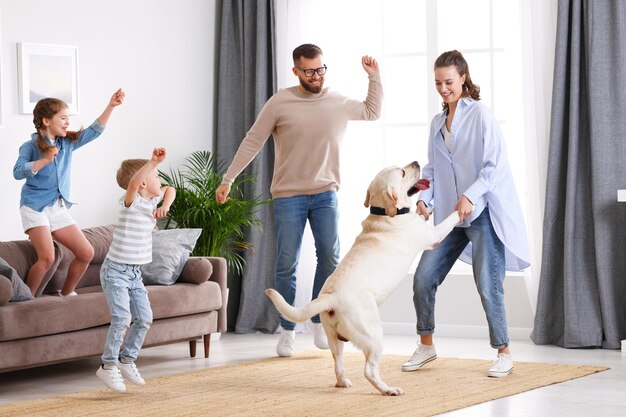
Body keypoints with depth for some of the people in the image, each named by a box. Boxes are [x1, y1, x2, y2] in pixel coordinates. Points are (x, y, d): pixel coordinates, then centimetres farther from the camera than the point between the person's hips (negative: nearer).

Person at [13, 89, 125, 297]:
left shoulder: (68, 142, 8)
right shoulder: (30, 146, -8)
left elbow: (94, 131, 3)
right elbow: (18, 172, -22)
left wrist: (111, 106, -7)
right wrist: (45, 160, -32)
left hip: (59, 208, 7)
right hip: (35, 207, -7)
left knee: (86, 253, 3)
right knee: (47, 257, -21)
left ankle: (66, 293, 22)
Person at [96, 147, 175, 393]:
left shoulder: (152, 201, 7)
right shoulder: (131, 202, -17)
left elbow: (170, 189, 25)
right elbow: (133, 182, -38)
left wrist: (165, 206, 4)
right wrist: (154, 163, -50)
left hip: (135, 273, 8)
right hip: (116, 271, -8)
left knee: (144, 318, 6)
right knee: (122, 317, -20)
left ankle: (127, 361, 22)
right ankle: (108, 366, -11)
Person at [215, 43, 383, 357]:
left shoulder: (339, 103, 5)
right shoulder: (280, 103, -5)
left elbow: (373, 112, 24)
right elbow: (252, 142, -1)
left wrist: (374, 76, 13)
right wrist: (228, 179, -1)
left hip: (325, 194, 2)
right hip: (288, 196, -2)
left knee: (330, 257, -8)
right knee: (286, 266, 0)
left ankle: (320, 322, 10)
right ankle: (287, 331, 11)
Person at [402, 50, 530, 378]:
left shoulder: (480, 115, -6)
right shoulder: (437, 123, 15)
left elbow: (495, 165, -12)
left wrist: (469, 196, -22)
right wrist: (424, 199, 0)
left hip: (484, 212, -6)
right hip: (449, 214, 7)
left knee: (488, 285, -7)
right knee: (423, 278, 1)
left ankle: (504, 353, 6)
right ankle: (426, 345, 17)